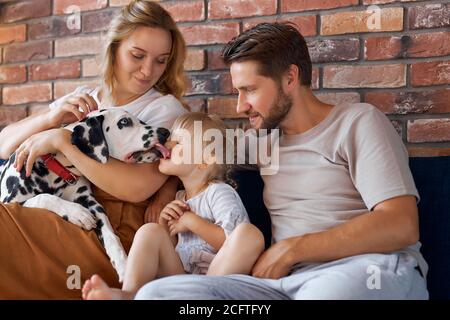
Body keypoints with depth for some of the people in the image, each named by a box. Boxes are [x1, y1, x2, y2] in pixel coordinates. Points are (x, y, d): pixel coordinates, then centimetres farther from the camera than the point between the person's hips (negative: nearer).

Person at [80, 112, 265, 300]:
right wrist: (164, 224, 6)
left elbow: (232, 241, -15)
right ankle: (129, 294, -31)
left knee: (250, 233, -31)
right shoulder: (180, 198, 21)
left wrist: (191, 221, -10)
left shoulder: (218, 192, 1)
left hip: (219, 274, -5)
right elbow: (168, 248, 25)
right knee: (149, 231, -14)